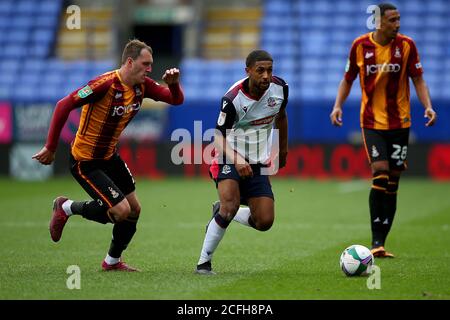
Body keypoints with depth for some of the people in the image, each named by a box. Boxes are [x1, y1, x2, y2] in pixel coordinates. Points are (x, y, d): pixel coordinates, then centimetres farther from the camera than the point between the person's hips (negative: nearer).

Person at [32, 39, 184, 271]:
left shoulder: (142, 86, -3)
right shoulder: (106, 84, -27)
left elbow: (176, 99, 2)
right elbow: (64, 106, -27)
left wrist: (174, 83, -22)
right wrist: (51, 148, -24)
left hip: (109, 156, 8)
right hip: (85, 162, -8)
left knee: (134, 209, 9)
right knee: (121, 210, -14)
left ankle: (113, 261, 29)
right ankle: (67, 208, 8)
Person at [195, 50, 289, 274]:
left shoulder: (280, 88, -7)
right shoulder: (233, 98, -22)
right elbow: (219, 136, -18)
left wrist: (283, 150, 24)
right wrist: (236, 160, -35)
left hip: (258, 163, 5)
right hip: (231, 159, -5)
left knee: (264, 222, -5)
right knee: (231, 205, -28)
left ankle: (221, 212, 25)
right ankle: (204, 262, -14)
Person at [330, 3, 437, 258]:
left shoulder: (406, 45, -3)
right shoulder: (360, 45, -3)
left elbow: (418, 80, 3)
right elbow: (348, 80, 8)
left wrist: (428, 107, -13)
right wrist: (338, 106, -6)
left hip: (399, 122, 2)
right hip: (372, 121, -2)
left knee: (392, 183, 4)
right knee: (380, 173, -18)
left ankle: (381, 243, 13)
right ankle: (377, 242, -12)